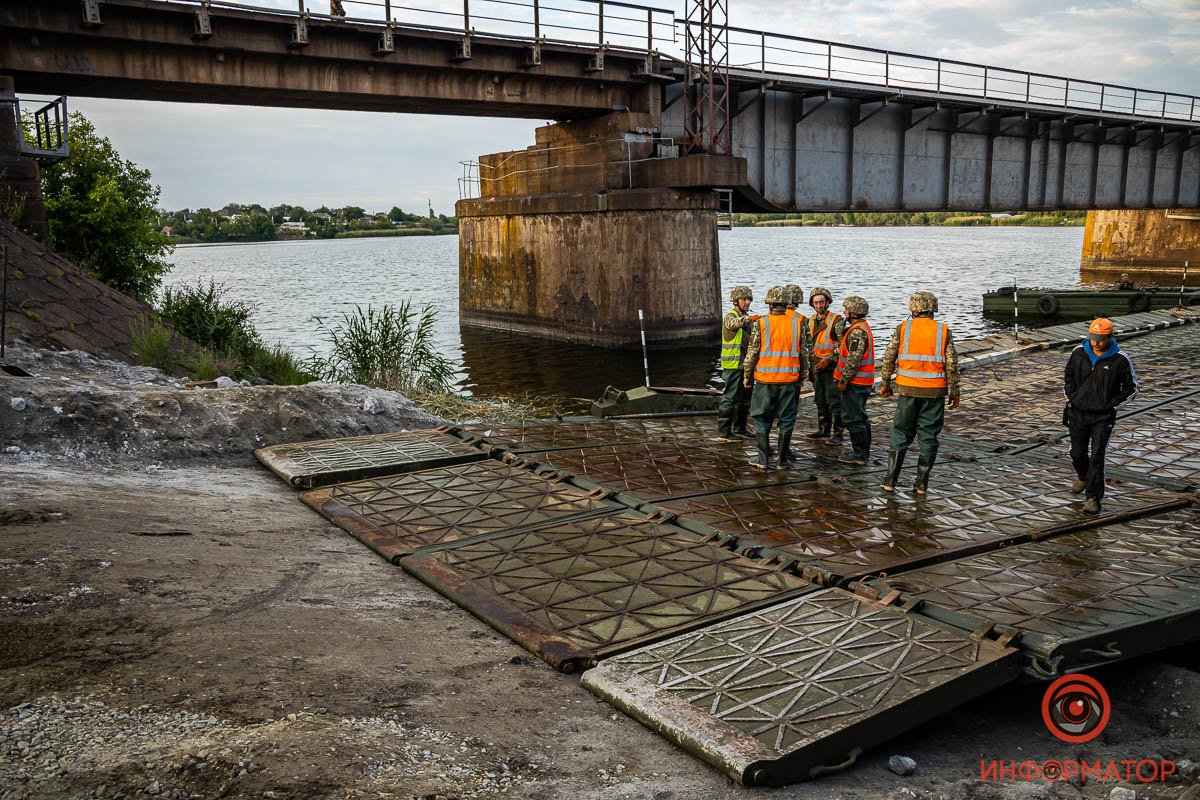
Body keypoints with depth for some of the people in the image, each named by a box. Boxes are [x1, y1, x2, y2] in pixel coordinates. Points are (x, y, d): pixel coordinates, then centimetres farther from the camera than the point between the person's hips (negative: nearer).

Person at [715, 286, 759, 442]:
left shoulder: (746, 317, 17)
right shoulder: (730, 316, -10)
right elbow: (735, 323, -36)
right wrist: (749, 319, -53)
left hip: (746, 364, 9)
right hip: (733, 365, -9)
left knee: (745, 398, 14)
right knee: (730, 398, -7)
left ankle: (739, 428, 25)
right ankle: (723, 433, -4)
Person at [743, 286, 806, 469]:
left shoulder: (761, 324, -7)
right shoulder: (796, 324, 1)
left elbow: (752, 352, -6)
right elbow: (802, 354, 7)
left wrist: (747, 375, 6)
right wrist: (801, 377, 18)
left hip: (765, 379, -2)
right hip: (789, 379, 2)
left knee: (762, 419, 9)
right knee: (786, 420, 10)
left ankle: (763, 459, 9)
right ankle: (783, 459, 13)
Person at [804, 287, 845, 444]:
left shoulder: (837, 320, -8)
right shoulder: (810, 321, 12)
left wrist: (829, 360, -19)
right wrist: (810, 368, 15)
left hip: (831, 368, -6)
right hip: (816, 368, 7)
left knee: (834, 401, -6)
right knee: (820, 401, 13)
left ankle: (837, 433, -3)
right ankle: (823, 430, 22)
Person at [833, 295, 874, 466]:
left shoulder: (857, 331, -18)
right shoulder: (864, 328, 16)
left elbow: (854, 359, -23)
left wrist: (844, 380, -19)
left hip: (854, 382, -11)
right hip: (863, 381, 11)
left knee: (852, 418, -5)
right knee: (861, 417, 17)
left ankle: (859, 454, -2)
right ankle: (865, 453, 24)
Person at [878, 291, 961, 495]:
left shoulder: (903, 328, -1)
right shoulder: (943, 331, -1)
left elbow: (889, 358, -1)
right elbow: (952, 365, -2)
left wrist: (885, 383, 11)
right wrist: (955, 392, 6)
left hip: (908, 389, 0)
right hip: (935, 391, 0)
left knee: (901, 434, 9)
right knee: (928, 436, 7)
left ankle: (890, 480, 5)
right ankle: (921, 484, 9)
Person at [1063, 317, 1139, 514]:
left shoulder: (1120, 360, -9)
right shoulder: (1079, 353, -1)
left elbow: (1131, 387, 2)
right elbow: (1068, 376, 15)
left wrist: (1112, 404, -6)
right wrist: (1071, 397, 4)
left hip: (1103, 417, -3)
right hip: (1078, 413, 3)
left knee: (1096, 457, -9)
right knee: (1077, 453, 14)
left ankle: (1093, 499, -5)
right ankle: (1083, 477, 45)